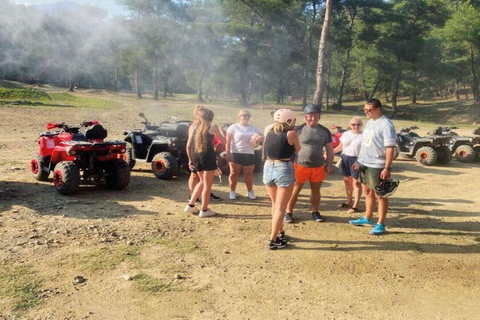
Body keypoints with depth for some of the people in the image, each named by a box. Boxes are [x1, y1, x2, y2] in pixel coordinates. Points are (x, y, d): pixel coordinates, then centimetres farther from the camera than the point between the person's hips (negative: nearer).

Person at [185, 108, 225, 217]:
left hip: (196, 156, 6)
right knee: (207, 184, 5)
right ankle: (204, 210, 8)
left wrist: (190, 160, 20)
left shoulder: (195, 127, 14)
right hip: (208, 156, -5)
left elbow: (188, 146, 11)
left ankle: (190, 205, 22)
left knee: (203, 181, 23)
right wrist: (220, 131, 33)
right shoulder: (212, 126, 2)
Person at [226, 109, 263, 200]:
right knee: (234, 173, 3)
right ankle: (232, 192, 15)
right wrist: (228, 153, -11)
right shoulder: (234, 127, 0)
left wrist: (259, 138, -16)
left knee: (249, 174, 8)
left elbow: (261, 137, 9)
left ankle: (250, 192, 21)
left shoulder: (253, 128, 11)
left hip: (249, 154, 3)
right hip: (236, 154, -3)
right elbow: (228, 141, -4)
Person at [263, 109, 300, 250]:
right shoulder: (291, 134, -9)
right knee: (280, 207, 2)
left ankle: (280, 232, 35)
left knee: (275, 204, 22)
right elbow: (297, 149, 5)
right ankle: (273, 240, 3)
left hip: (268, 168, 6)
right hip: (284, 170, -5)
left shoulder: (269, 132, 4)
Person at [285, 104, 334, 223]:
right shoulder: (298, 129, -6)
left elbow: (330, 149, 10)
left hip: (318, 167, 3)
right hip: (300, 166, -3)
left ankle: (315, 212, 30)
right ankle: (289, 212, 15)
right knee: (295, 190, 4)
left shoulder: (325, 131, 4)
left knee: (316, 191, 14)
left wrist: (329, 164, 3)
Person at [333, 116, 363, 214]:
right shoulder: (346, 134, 10)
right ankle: (349, 201, 30)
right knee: (347, 181, 14)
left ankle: (356, 205, 6)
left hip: (356, 160, -6)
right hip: (345, 158, 6)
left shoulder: (364, 136, -7)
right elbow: (340, 146, 16)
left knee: (356, 182, -1)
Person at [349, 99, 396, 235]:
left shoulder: (386, 125, -17)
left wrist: (387, 168, -24)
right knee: (368, 192, 19)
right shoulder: (370, 122, 11)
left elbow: (390, 148, -20)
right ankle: (367, 218, 33)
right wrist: (359, 160, 19)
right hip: (365, 164, 9)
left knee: (380, 195, 2)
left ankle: (381, 224, 11)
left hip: (377, 166, -9)